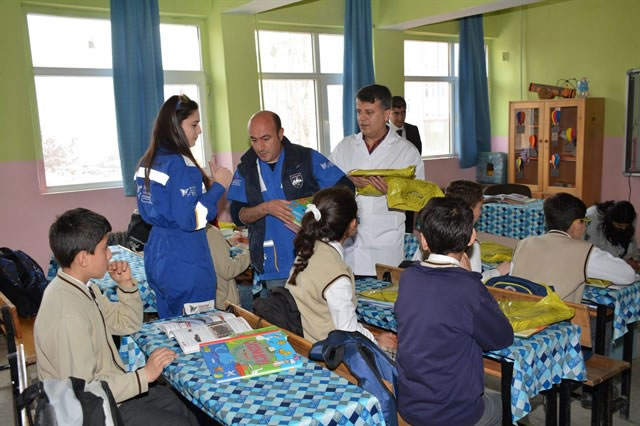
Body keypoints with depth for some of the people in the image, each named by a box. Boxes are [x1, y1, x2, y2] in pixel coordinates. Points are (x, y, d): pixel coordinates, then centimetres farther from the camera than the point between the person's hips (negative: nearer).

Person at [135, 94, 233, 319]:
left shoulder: (148, 163, 8)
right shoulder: (181, 165, -19)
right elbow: (191, 220, -23)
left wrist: (206, 185, 14)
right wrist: (218, 187, -14)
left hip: (157, 256, 9)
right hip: (185, 265, -9)